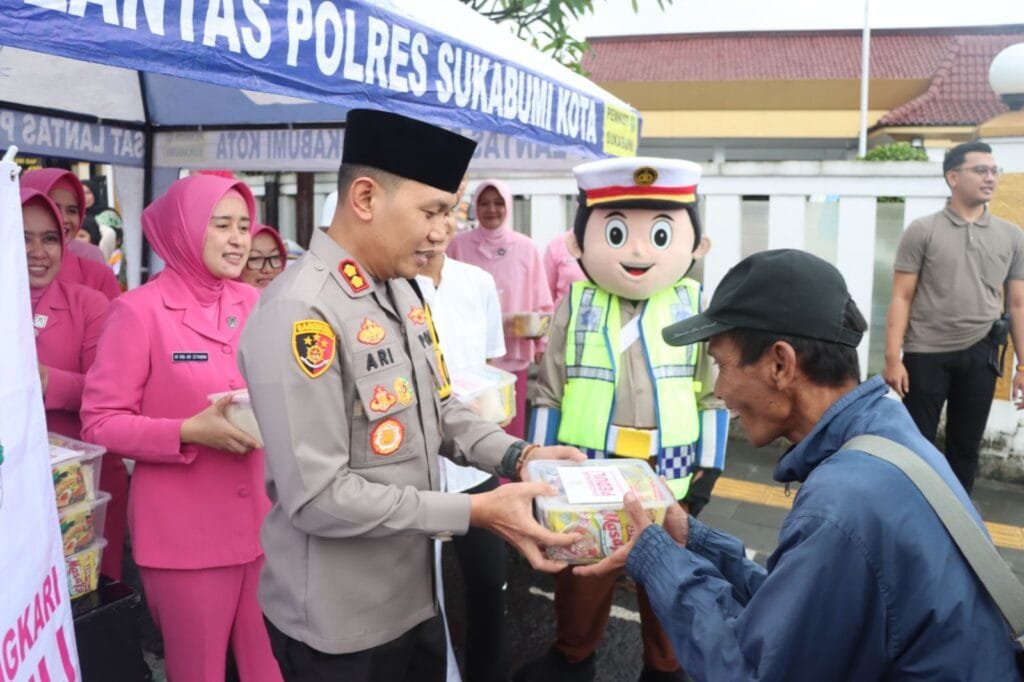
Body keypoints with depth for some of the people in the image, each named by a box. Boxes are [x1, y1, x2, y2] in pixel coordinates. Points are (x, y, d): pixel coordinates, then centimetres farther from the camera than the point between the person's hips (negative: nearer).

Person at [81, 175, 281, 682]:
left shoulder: (254, 303, 5)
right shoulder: (139, 309, -11)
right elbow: (100, 422, -10)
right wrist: (189, 432, -23)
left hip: (262, 521, 5)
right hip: (184, 531, -5)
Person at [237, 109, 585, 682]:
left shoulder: (402, 291, 4)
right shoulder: (300, 315, -25)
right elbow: (318, 497, -26)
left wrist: (517, 456, -6)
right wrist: (475, 512, -24)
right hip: (339, 625, -8)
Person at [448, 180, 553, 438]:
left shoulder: (526, 247, 2)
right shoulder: (459, 244, 0)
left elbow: (541, 301, 5)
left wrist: (541, 341, -2)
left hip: (514, 351, 1)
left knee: (512, 427, 8)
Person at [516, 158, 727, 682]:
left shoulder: (694, 306, -6)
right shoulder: (576, 304, -5)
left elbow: (713, 391, 1)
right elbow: (549, 388, 1)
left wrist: (709, 465, 1)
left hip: (669, 469, 0)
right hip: (586, 466, 1)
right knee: (580, 566, 17)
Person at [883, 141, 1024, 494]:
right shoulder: (922, 231, -3)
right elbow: (901, 298, -5)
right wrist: (893, 358, -10)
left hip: (980, 356, 3)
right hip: (926, 355, -3)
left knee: (966, 446, 12)